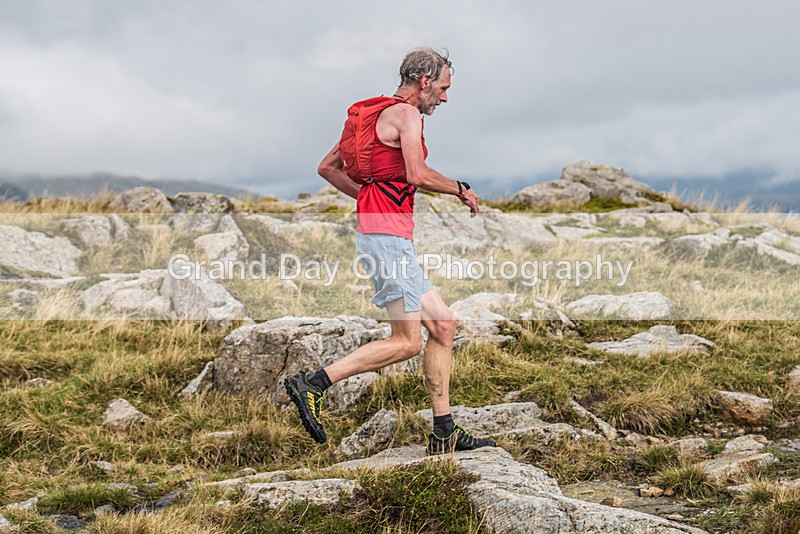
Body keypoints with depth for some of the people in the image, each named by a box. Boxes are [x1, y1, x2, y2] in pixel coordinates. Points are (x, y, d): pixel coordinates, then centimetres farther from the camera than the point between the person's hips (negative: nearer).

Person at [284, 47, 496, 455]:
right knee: (407, 341, -9)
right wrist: (461, 189, -6)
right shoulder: (406, 114, -7)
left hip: (387, 237, 11)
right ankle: (312, 385, -8)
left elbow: (327, 167, 23)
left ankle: (445, 434, 12)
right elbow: (417, 174, -22)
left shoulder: (377, 116, 21)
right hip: (387, 235, -11)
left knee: (442, 325, 10)